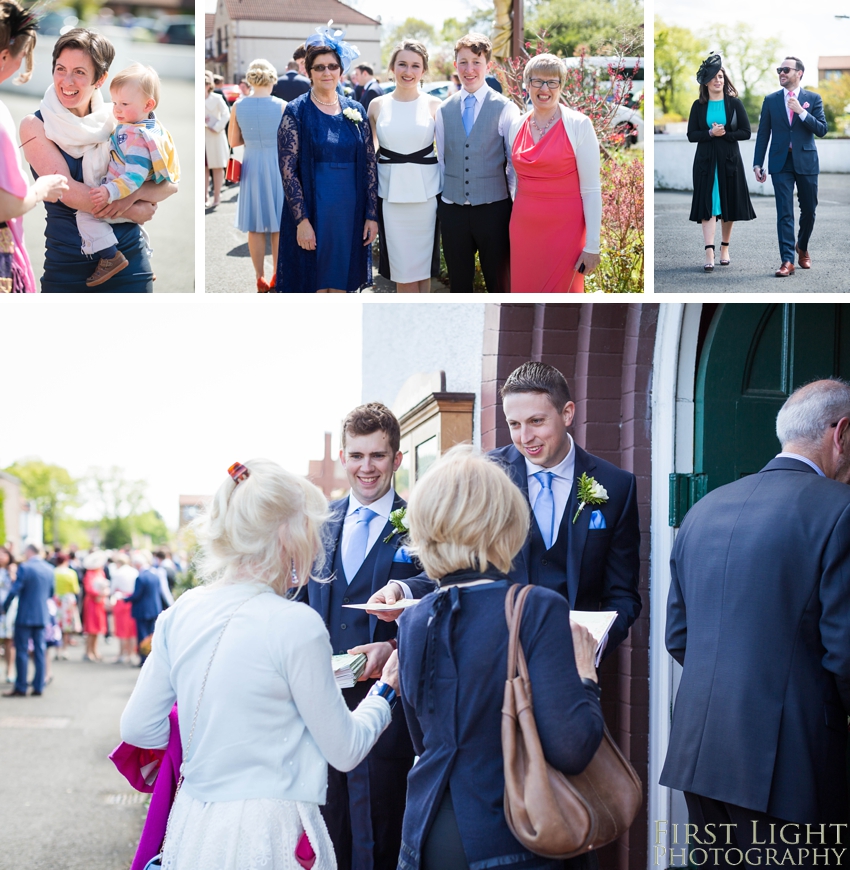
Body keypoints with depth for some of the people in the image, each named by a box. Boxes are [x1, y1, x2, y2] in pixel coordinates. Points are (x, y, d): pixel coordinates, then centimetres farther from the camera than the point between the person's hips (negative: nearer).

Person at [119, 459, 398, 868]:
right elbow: (345, 751, -7)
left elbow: (136, 729, 7)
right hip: (267, 835, -6)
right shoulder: (296, 624, -16)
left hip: (194, 833, 6)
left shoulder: (180, 613, 1)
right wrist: (385, 691, 11)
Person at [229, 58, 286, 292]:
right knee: (279, 225, 11)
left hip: (252, 166, 2)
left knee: (255, 226, 9)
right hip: (278, 165, -2)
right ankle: (278, 276, 18)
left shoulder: (238, 107, -5)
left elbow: (234, 142, 2)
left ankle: (260, 279, 12)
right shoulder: (282, 106, -11)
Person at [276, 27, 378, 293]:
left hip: (350, 214, 3)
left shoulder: (355, 111, 8)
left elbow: (369, 166, 8)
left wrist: (372, 215, 2)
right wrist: (302, 220, -15)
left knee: (341, 286, 9)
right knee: (314, 286, 1)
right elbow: (288, 170, -8)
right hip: (311, 212, -3)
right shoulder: (296, 112, -3)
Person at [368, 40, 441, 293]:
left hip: (425, 193, -1)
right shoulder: (377, 106, 4)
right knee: (402, 267, 1)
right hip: (391, 194, 1)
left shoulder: (434, 105, 1)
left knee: (422, 265, 6)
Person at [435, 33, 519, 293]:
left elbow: (515, 163, -1)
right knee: (459, 282, 11)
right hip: (452, 210, 3)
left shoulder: (505, 109, -3)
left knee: (499, 284, 4)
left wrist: (518, 210, -3)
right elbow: (441, 161, 14)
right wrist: (437, 201, 10)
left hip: (493, 210, -3)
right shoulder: (444, 110, 7)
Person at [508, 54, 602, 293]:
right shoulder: (517, 126, 6)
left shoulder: (578, 125, -9)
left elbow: (591, 189, -10)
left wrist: (592, 246, -13)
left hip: (563, 232, -4)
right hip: (523, 230, 5)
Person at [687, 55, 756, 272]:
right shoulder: (698, 106, 4)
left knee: (729, 206, 6)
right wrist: (710, 133, -16)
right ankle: (709, 254, -17)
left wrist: (725, 134, -15)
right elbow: (691, 135, 0)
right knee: (708, 206, -9)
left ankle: (725, 248, 20)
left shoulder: (734, 103, 2)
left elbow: (746, 132, -1)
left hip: (730, 160, 1)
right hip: (706, 162, 0)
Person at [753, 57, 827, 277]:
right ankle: (787, 261, -11)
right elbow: (763, 134, 8)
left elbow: (822, 130, -5)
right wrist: (757, 164, 2)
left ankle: (802, 247, 35)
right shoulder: (771, 100, 8)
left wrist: (801, 112, -16)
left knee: (809, 210, 10)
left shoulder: (813, 99, 4)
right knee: (784, 213, -8)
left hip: (806, 161, 0)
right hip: (781, 163, 0)